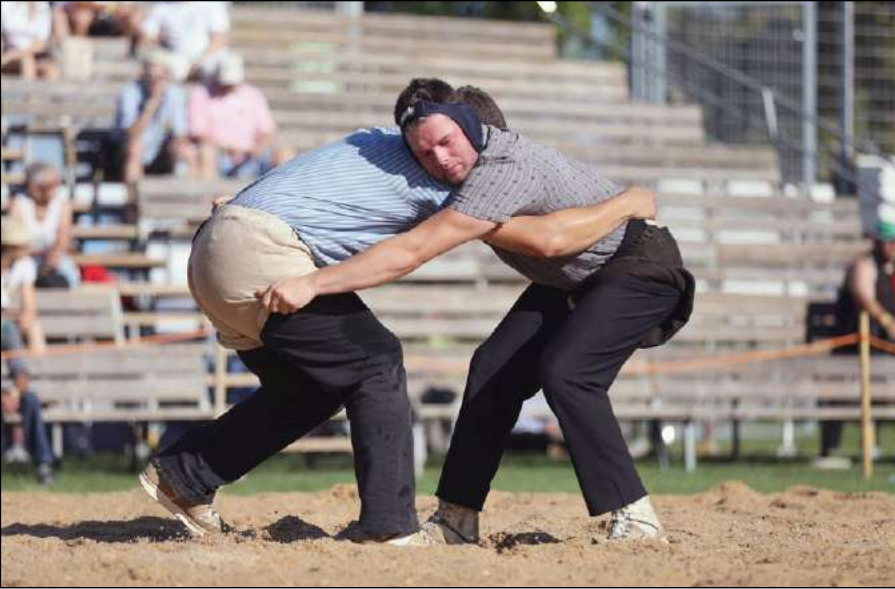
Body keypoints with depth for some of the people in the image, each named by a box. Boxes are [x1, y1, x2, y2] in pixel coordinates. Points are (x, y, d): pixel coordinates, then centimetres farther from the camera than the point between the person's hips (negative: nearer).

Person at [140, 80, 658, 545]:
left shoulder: (377, 142, 21)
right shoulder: (438, 184, -3)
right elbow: (546, 236, -7)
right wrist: (626, 205, 6)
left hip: (212, 254, 9)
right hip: (261, 254, -9)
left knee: (308, 390, 19)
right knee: (376, 362, -3)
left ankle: (181, 475, 22)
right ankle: (389, 524, -6)